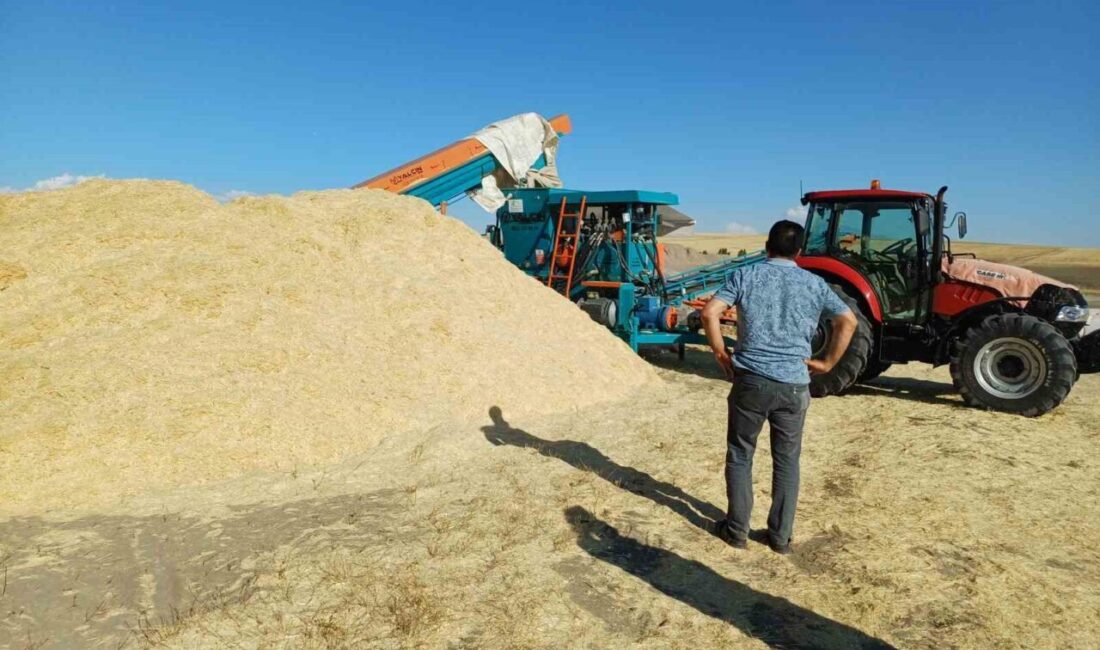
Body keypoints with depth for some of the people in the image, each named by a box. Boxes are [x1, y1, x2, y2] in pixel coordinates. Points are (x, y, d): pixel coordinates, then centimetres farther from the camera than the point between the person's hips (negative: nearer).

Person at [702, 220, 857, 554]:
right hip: (794, 385, 2)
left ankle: (737, 530, 20)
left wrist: (721, 353, -1)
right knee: (787, 461, 14)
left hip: (751, 379, -1)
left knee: (740, 456, 13)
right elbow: (848, 322, 4)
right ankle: (781, 536, 22)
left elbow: (710, 312, -10)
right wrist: (827, 362, 9)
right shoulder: (814, 283, 7)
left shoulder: (746, 275, 1)